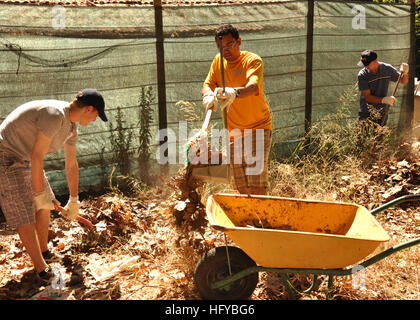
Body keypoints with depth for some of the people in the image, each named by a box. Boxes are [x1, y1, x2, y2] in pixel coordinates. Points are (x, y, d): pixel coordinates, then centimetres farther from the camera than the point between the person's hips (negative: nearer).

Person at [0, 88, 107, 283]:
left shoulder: (71, 126, 4)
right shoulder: (54, 115, -28)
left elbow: (71, 165, 12)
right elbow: (37, 157, -28)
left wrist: (74, 201, 18)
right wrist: (40, 193, -20)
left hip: (25, 158, 10)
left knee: (44, 206, 17)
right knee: (24, 214, -7)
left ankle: (44, 252, 36)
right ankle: (41, 268, 3)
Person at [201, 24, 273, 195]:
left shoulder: (253, 60, -10)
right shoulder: (218, 61, 8)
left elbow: (253, 86, -30)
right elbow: (207, 84, -1)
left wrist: (234, 92, -51)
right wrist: (208, 95, -25)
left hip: (258, 127, -5)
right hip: (233, 131, 5)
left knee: (256, 185, -15)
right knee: (242, 189, 8)